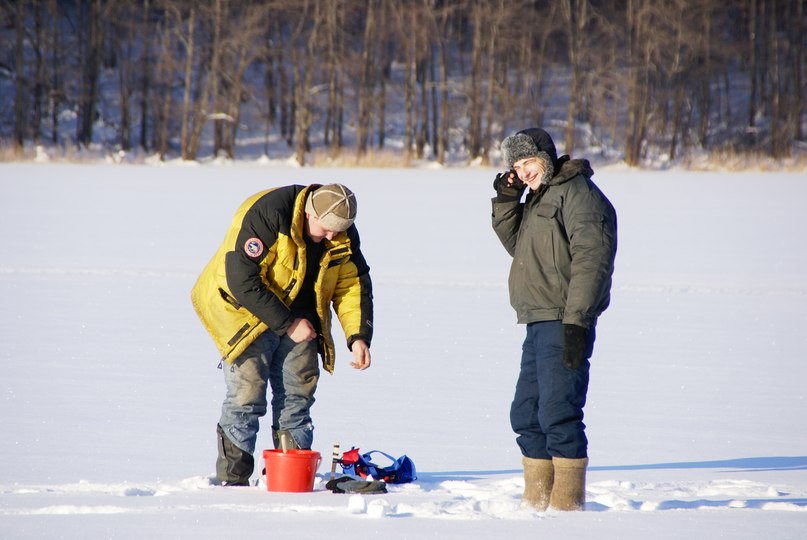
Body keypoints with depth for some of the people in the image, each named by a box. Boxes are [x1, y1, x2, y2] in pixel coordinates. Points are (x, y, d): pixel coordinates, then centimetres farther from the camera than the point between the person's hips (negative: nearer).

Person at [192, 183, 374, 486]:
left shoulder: (344, 235, -5)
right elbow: (242, 281, -27)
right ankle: (231, 480, -5)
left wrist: (358, 336, -11)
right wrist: (287, 324, -24)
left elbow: (354, 284, 3)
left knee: (297, 397, 2)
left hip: (299, 321, 6)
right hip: (247, 313, -6)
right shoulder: (266, 215, -27)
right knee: (247, 395, -11)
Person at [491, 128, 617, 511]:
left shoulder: (578, 194, -10)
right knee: (526, 416, 13)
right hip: (539, 323, 10)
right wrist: (506, 200, 11)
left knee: (558, 413, -13)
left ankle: (567, 503, -11)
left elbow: (591, 260, -18)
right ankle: (536, 502, 20)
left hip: (564, 325, -10)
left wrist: (576, 321, -24)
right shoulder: (539, 197, 20)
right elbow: (516, 244, 27)